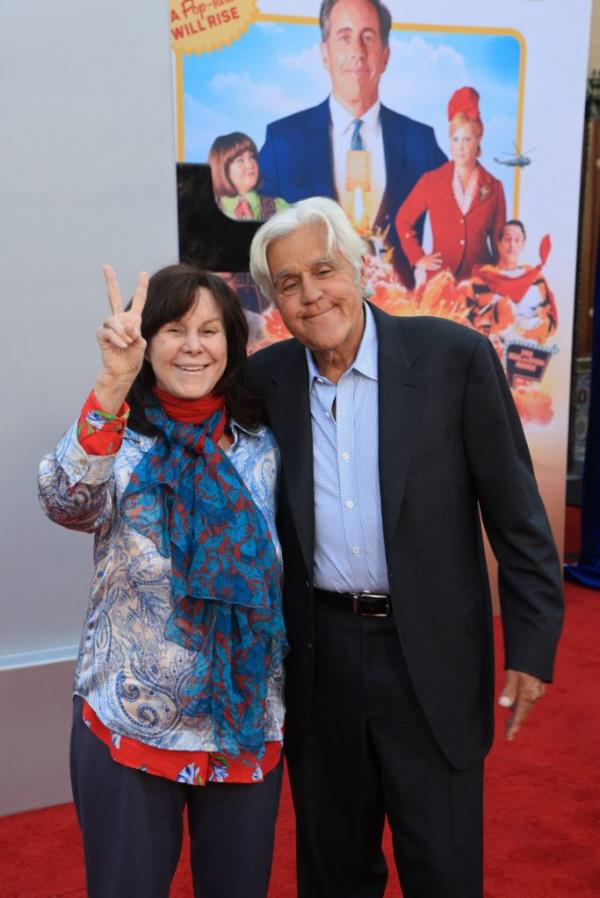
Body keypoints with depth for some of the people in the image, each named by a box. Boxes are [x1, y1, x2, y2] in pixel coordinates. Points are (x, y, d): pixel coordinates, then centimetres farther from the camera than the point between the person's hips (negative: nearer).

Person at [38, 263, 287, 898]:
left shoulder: (260, 446, 0)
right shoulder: (117, 440, -8)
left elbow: (274, 579, 8)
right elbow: (67, 503, -30)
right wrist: (112, 385, -41)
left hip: (245, 727, 3)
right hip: (127, 726, -2)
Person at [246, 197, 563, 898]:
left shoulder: (455, 357, -10)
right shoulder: (264, 379, -1)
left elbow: (516, 512, -7)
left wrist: (531, 644, -7)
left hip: (431, 653, -2)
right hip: (317, 655, 3)